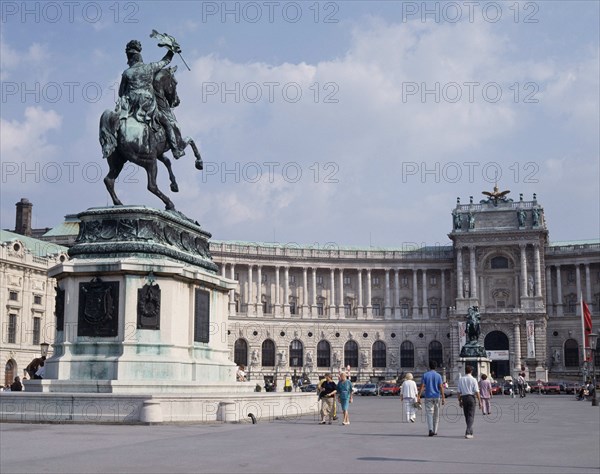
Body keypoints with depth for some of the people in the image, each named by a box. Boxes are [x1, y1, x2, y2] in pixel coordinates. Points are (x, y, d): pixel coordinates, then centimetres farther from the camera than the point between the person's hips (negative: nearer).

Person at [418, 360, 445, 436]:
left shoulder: (425, 375, -1)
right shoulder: (438, 376, 0)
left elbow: (422, 386, -6)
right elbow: (441, 387, -5)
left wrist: (419, 397, -6)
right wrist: (443, 398, -4)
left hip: (428, 397, -1)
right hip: (437, 397, 1)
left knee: (429, 413, -3)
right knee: (436, 414, 12)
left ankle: (431, 429, -22)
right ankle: (435, 431, 16)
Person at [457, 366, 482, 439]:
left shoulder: (461, 379, 4)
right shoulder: (473, 379, -6)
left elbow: (459, 392, 5)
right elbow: (477, 392, -8)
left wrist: (459, 401, 13)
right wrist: (479, 401, -2)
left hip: (463, 398, 4)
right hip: (471, 397, -4)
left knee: (466, 416, 14)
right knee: (471, 416, -3)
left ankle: (470, 432, 24)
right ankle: (468, 433, -15)